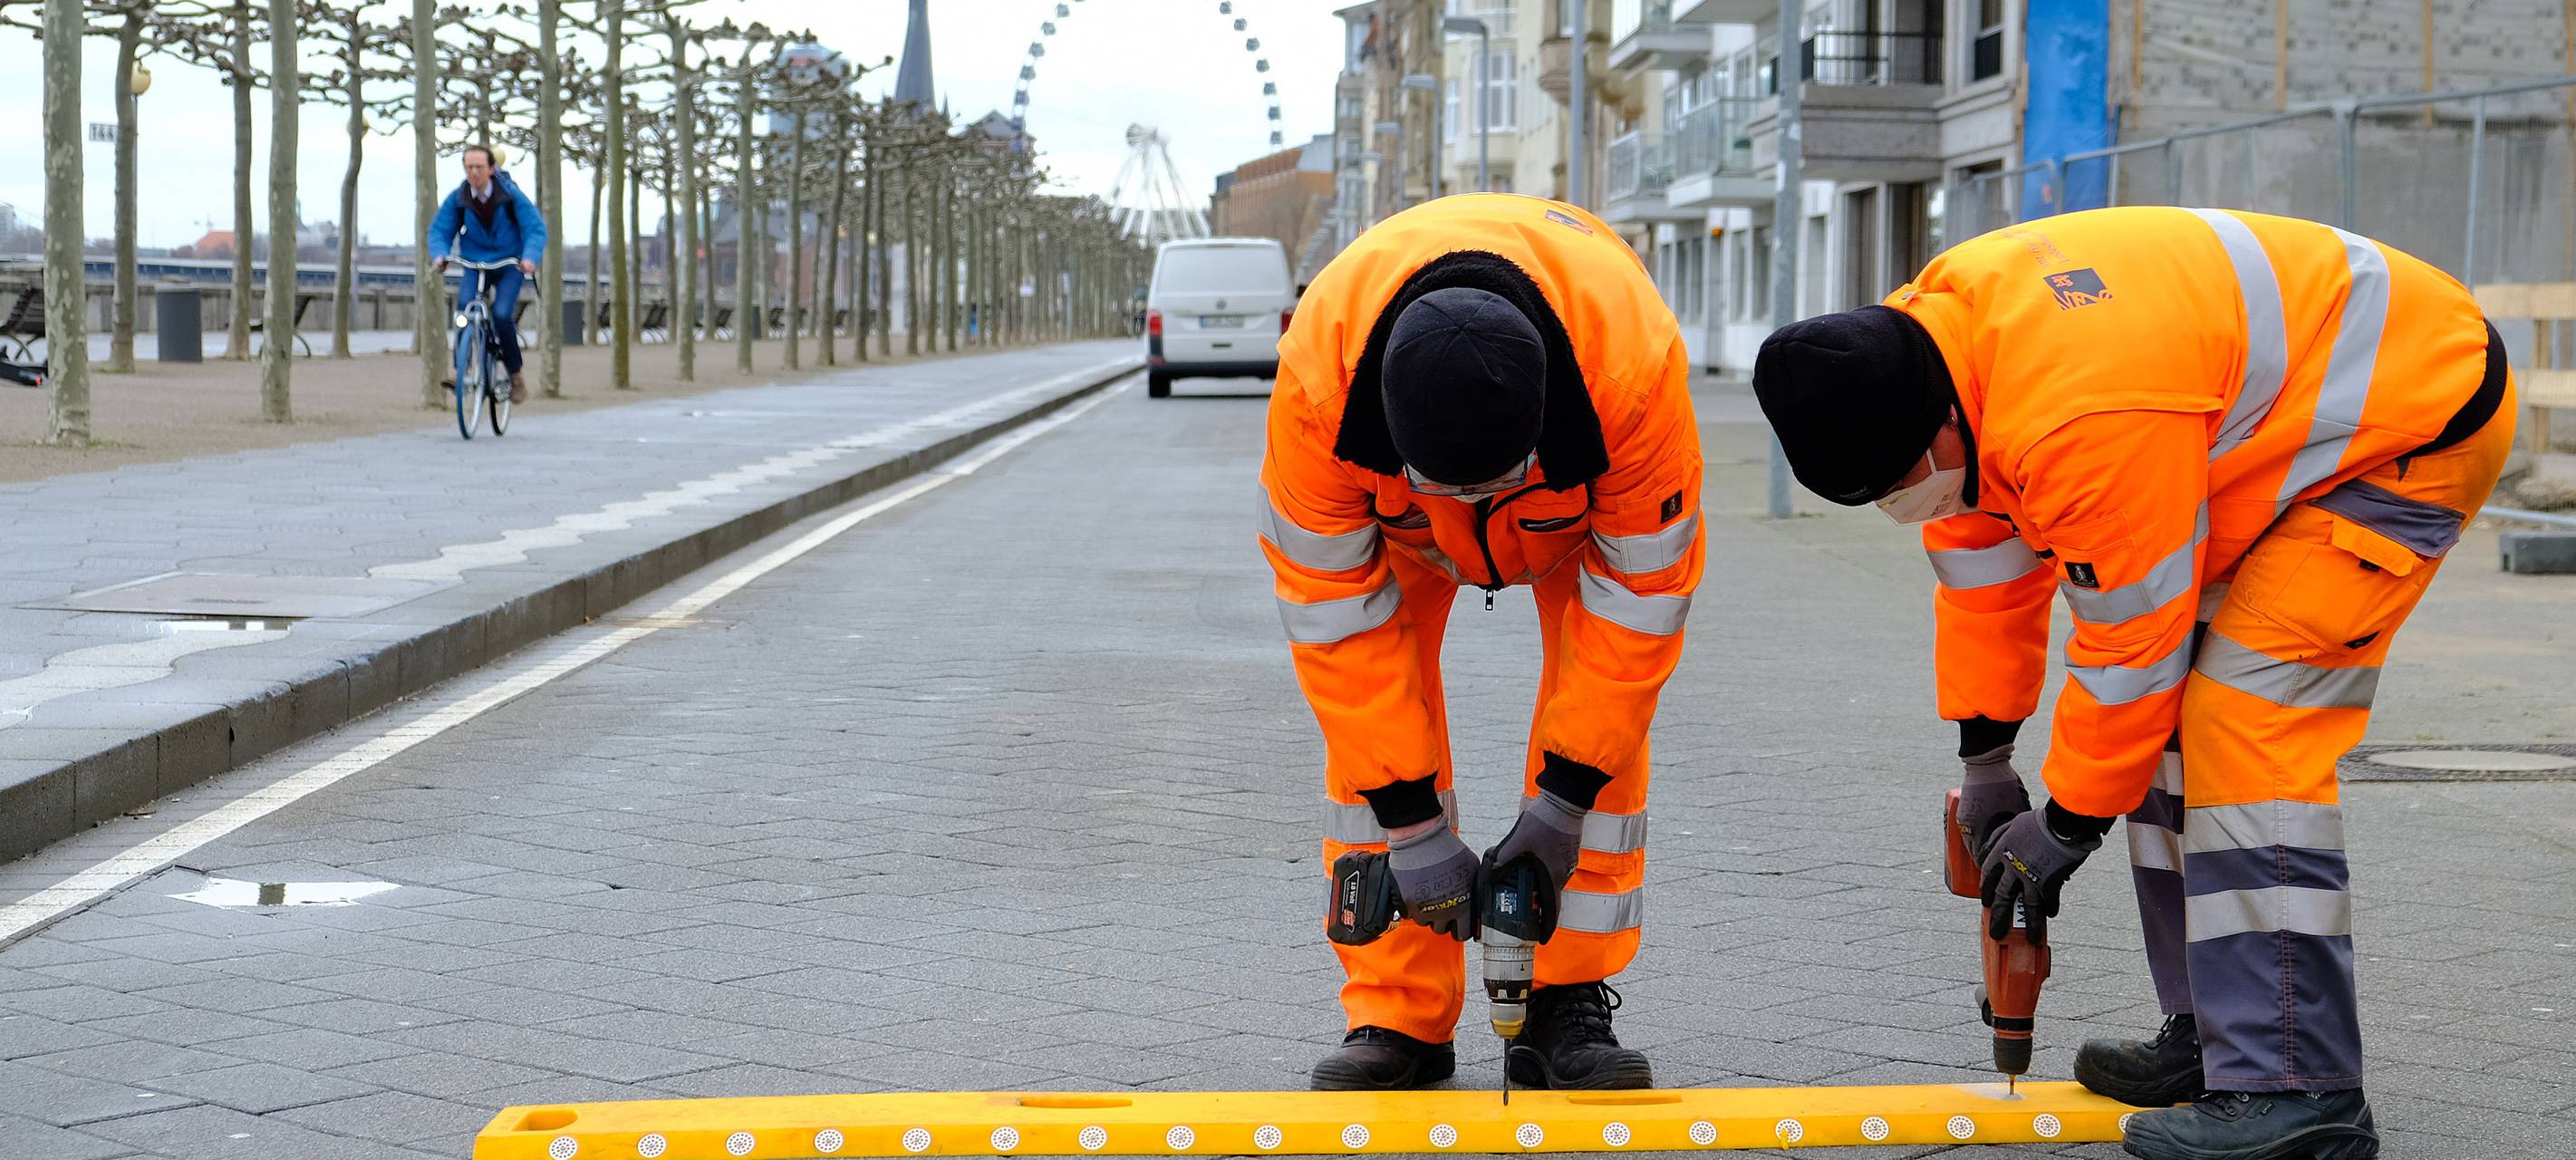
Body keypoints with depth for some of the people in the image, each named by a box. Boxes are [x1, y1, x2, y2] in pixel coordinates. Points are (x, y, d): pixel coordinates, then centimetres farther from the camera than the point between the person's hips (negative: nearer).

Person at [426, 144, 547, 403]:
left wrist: (530, 258, -34)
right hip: (475, 264, 2)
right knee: (466, 306, -25)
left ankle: (515, 375, -2)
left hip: (509, 264, -2)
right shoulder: (457, 199, -9)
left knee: (502, 315, -20)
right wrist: (439, 254, -26)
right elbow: (439, 230, -4)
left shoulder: (510, 195, -14)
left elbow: (536, 228, -16)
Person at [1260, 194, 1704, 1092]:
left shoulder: (1637, 362, -44)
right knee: (1374, 690, -14)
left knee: (1600, 708, -16)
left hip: (1582, 487, 0)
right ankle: (1397, 1016, -6)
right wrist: (1410, 822, -29)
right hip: (1385, 491, 1)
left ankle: (1571, 1004, -5)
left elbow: (1641, 592, -29)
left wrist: (1565, 797, -27)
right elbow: (1335, 613, -31)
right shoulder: (1318, 374, -42)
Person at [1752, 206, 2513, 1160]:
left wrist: (2069, 822, -12)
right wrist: (1984, 759, 8)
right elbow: (1983, 556, 4)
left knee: (2247, 721, -18)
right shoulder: (1924, 341, -8)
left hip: (2418, 423, -10)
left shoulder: (2082, 420, -37)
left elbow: (2132, 641, -26)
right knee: (2175, 713, 9)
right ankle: (2215, 1030, 18)